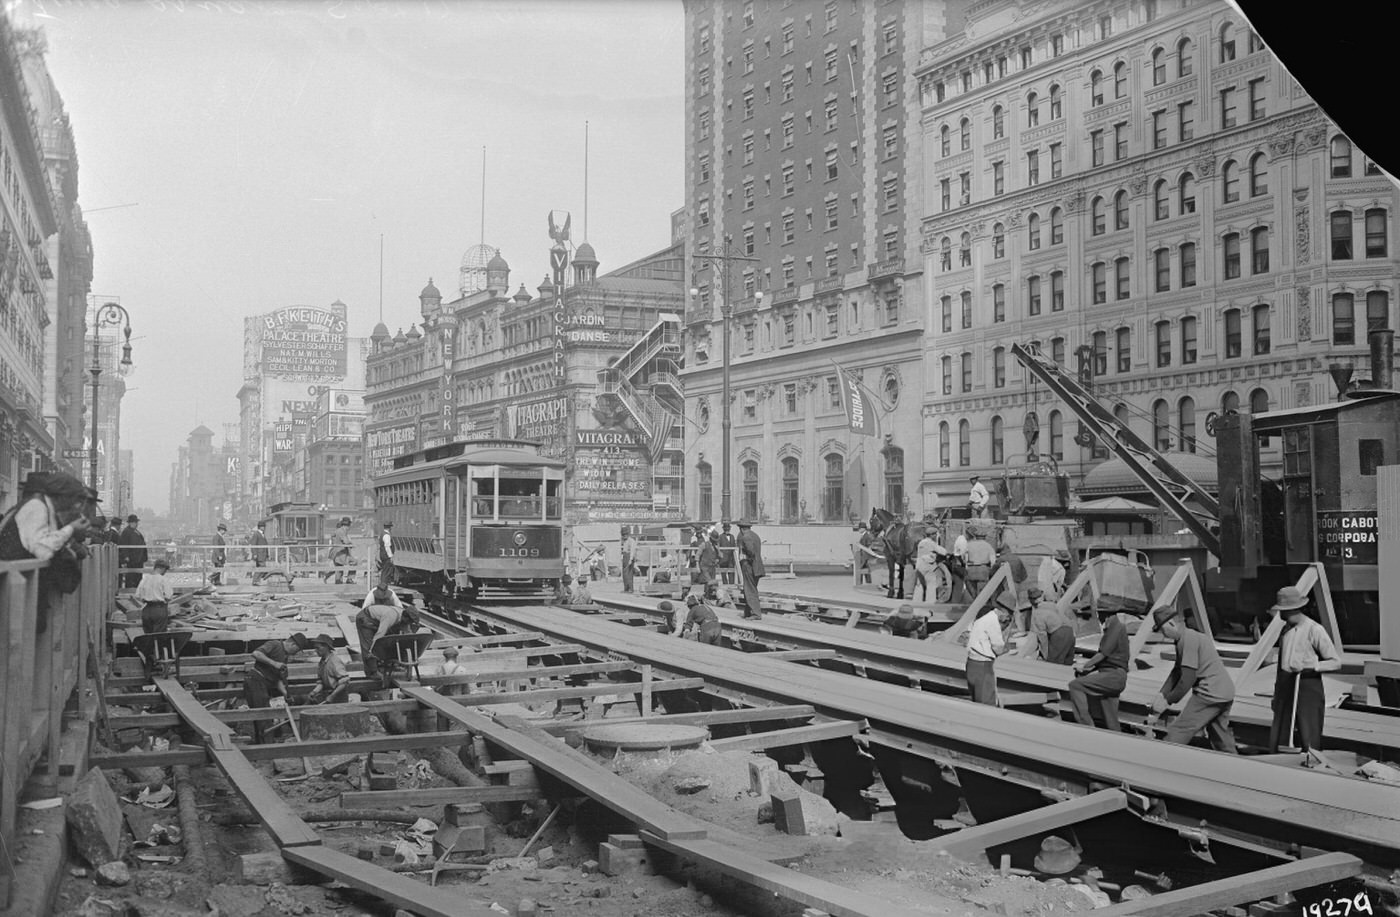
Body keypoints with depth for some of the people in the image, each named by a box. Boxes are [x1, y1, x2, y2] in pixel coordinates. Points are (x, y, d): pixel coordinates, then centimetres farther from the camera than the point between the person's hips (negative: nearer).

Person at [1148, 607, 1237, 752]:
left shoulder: (1188, 639, -14)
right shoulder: (1193, 636, 17)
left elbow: (1187, 679, -16)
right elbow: (1177, 671, 15)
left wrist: (1168, 700, -7)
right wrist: (1162, 694, 6)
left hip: (1210, 694, -10)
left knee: (1177, 734, -8)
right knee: (1221, 739, 18)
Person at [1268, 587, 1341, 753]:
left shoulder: (1315, 630, -8)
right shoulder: (1286, 630, 12)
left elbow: (1336, 662, -8)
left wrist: (1309, 667, -21)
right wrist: (1276, 692, 17)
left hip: (1308, 685, -6)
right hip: (1285, 686, 7)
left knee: (1309, 741, -5)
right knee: (1278, 741, 6)